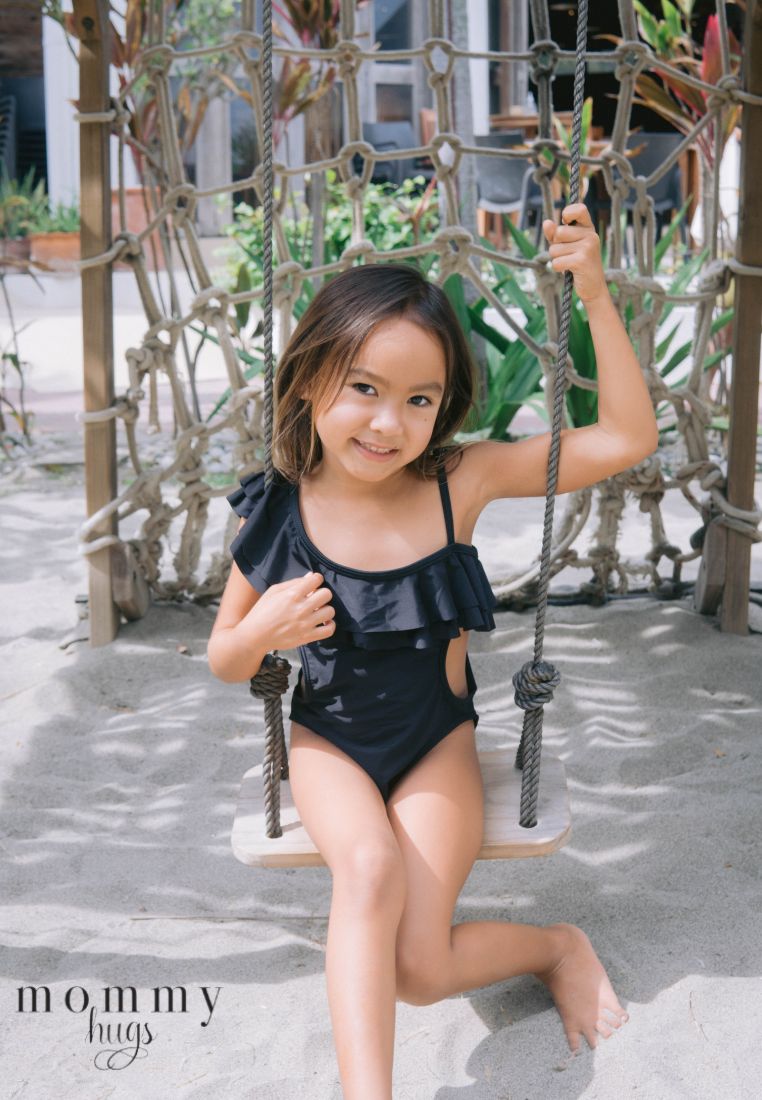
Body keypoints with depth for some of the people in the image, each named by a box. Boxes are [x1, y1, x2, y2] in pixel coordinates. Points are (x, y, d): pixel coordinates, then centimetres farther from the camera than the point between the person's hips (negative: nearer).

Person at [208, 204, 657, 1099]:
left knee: (420, 969, -13)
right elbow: (223, 663, 0)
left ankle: (557, 945, 18)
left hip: (437, 741, 0)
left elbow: (625, 438, -17)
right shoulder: (279, 512, -14)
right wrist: (261, 633, -24)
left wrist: (595, 294, -24)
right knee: (368, 866, -33)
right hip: (327, 741, 1)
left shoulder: (460, 479, -16)